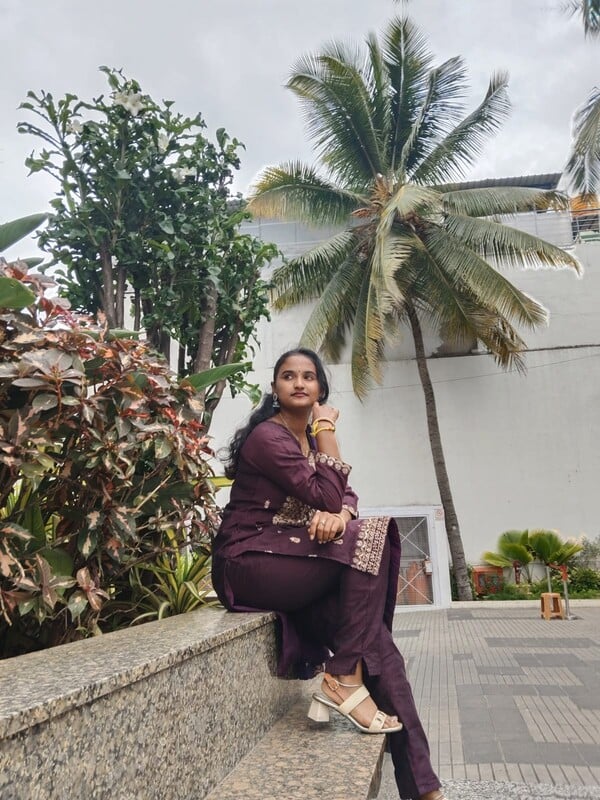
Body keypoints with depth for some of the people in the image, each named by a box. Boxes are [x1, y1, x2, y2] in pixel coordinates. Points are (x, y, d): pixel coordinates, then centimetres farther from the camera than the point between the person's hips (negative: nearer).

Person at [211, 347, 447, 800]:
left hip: (286, 558, 7)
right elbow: (327, 496, -20)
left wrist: (338, 515, -19)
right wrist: (327, 430, -10)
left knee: (375, 636, -12)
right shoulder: (268, 436, -13)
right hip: (248, 563, -7)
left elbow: (344, 495, 5)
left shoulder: (312, 438, 14)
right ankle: (345, 679, -14)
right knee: (365, 542, -23)